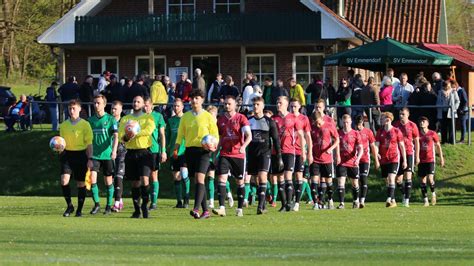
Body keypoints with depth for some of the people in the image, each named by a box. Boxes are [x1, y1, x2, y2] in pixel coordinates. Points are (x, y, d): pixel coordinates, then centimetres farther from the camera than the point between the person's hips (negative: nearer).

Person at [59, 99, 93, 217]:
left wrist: (90, 159, -6)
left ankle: (79, 210, 14)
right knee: (64, 180, -15)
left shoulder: (85, 124, 0)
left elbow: (89, 143, -1)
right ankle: (69, 205, 0)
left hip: (80, 154, -2)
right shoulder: (63, 125, 9)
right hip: (67, 154, 2)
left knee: (81, 183, 3)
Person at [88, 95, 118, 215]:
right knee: (92, 178, -12)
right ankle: (96, 204, 1)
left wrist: (114, 150, -23)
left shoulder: (110, 119, -2)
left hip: (107, 154, -2)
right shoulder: (91, 119, 8)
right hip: (94, 155, 2)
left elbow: (116, 136, -9)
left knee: (108, 181, 5)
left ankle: (109, 205, 18)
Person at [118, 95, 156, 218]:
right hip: (131, 152, 3)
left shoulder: (148, 117, 6)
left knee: (144, 179, -17)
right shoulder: (125, 119, 14)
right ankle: (137, 210, 12)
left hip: (144, 152, -3)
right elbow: (120, 134, 3)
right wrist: (125, 137, -18)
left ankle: (145, 205, -6)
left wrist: (136, 133, -20)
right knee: (135, 182, 5)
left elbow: (149, 130, -13)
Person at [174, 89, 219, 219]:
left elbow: (215, 135, 4)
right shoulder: (185, 116, 12)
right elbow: (180, 134, 13)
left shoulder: (208, 116, 2)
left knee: (200, 178, -19)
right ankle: (205, 211, 13)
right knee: (197, 180, 6)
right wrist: (176, 149, -1)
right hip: (190, 149, 4)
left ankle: (196, 209, -28)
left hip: (203, 150, -4)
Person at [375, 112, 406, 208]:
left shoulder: (396, 131, -2)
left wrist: (404, 160, 1)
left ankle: (389, 199, -24)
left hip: (394, 159, -5)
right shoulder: (380, 132, 7)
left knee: (391, 178, -19)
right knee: (387, 180, 9)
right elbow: (377, 144, 3)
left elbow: (402, 146, 1)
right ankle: (393, 201, 18)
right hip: (383, 159, 5)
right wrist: (377, 153, -20)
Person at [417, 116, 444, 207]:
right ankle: (425, 200, 8)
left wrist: (441, 158, 7)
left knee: (430, 178, -15)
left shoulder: (432, 134, 0)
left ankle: (433, 193, 12)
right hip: (421, 160, 2)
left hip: (430, 159, -2)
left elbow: (438, 146, 8)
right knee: (423, 180, 1)